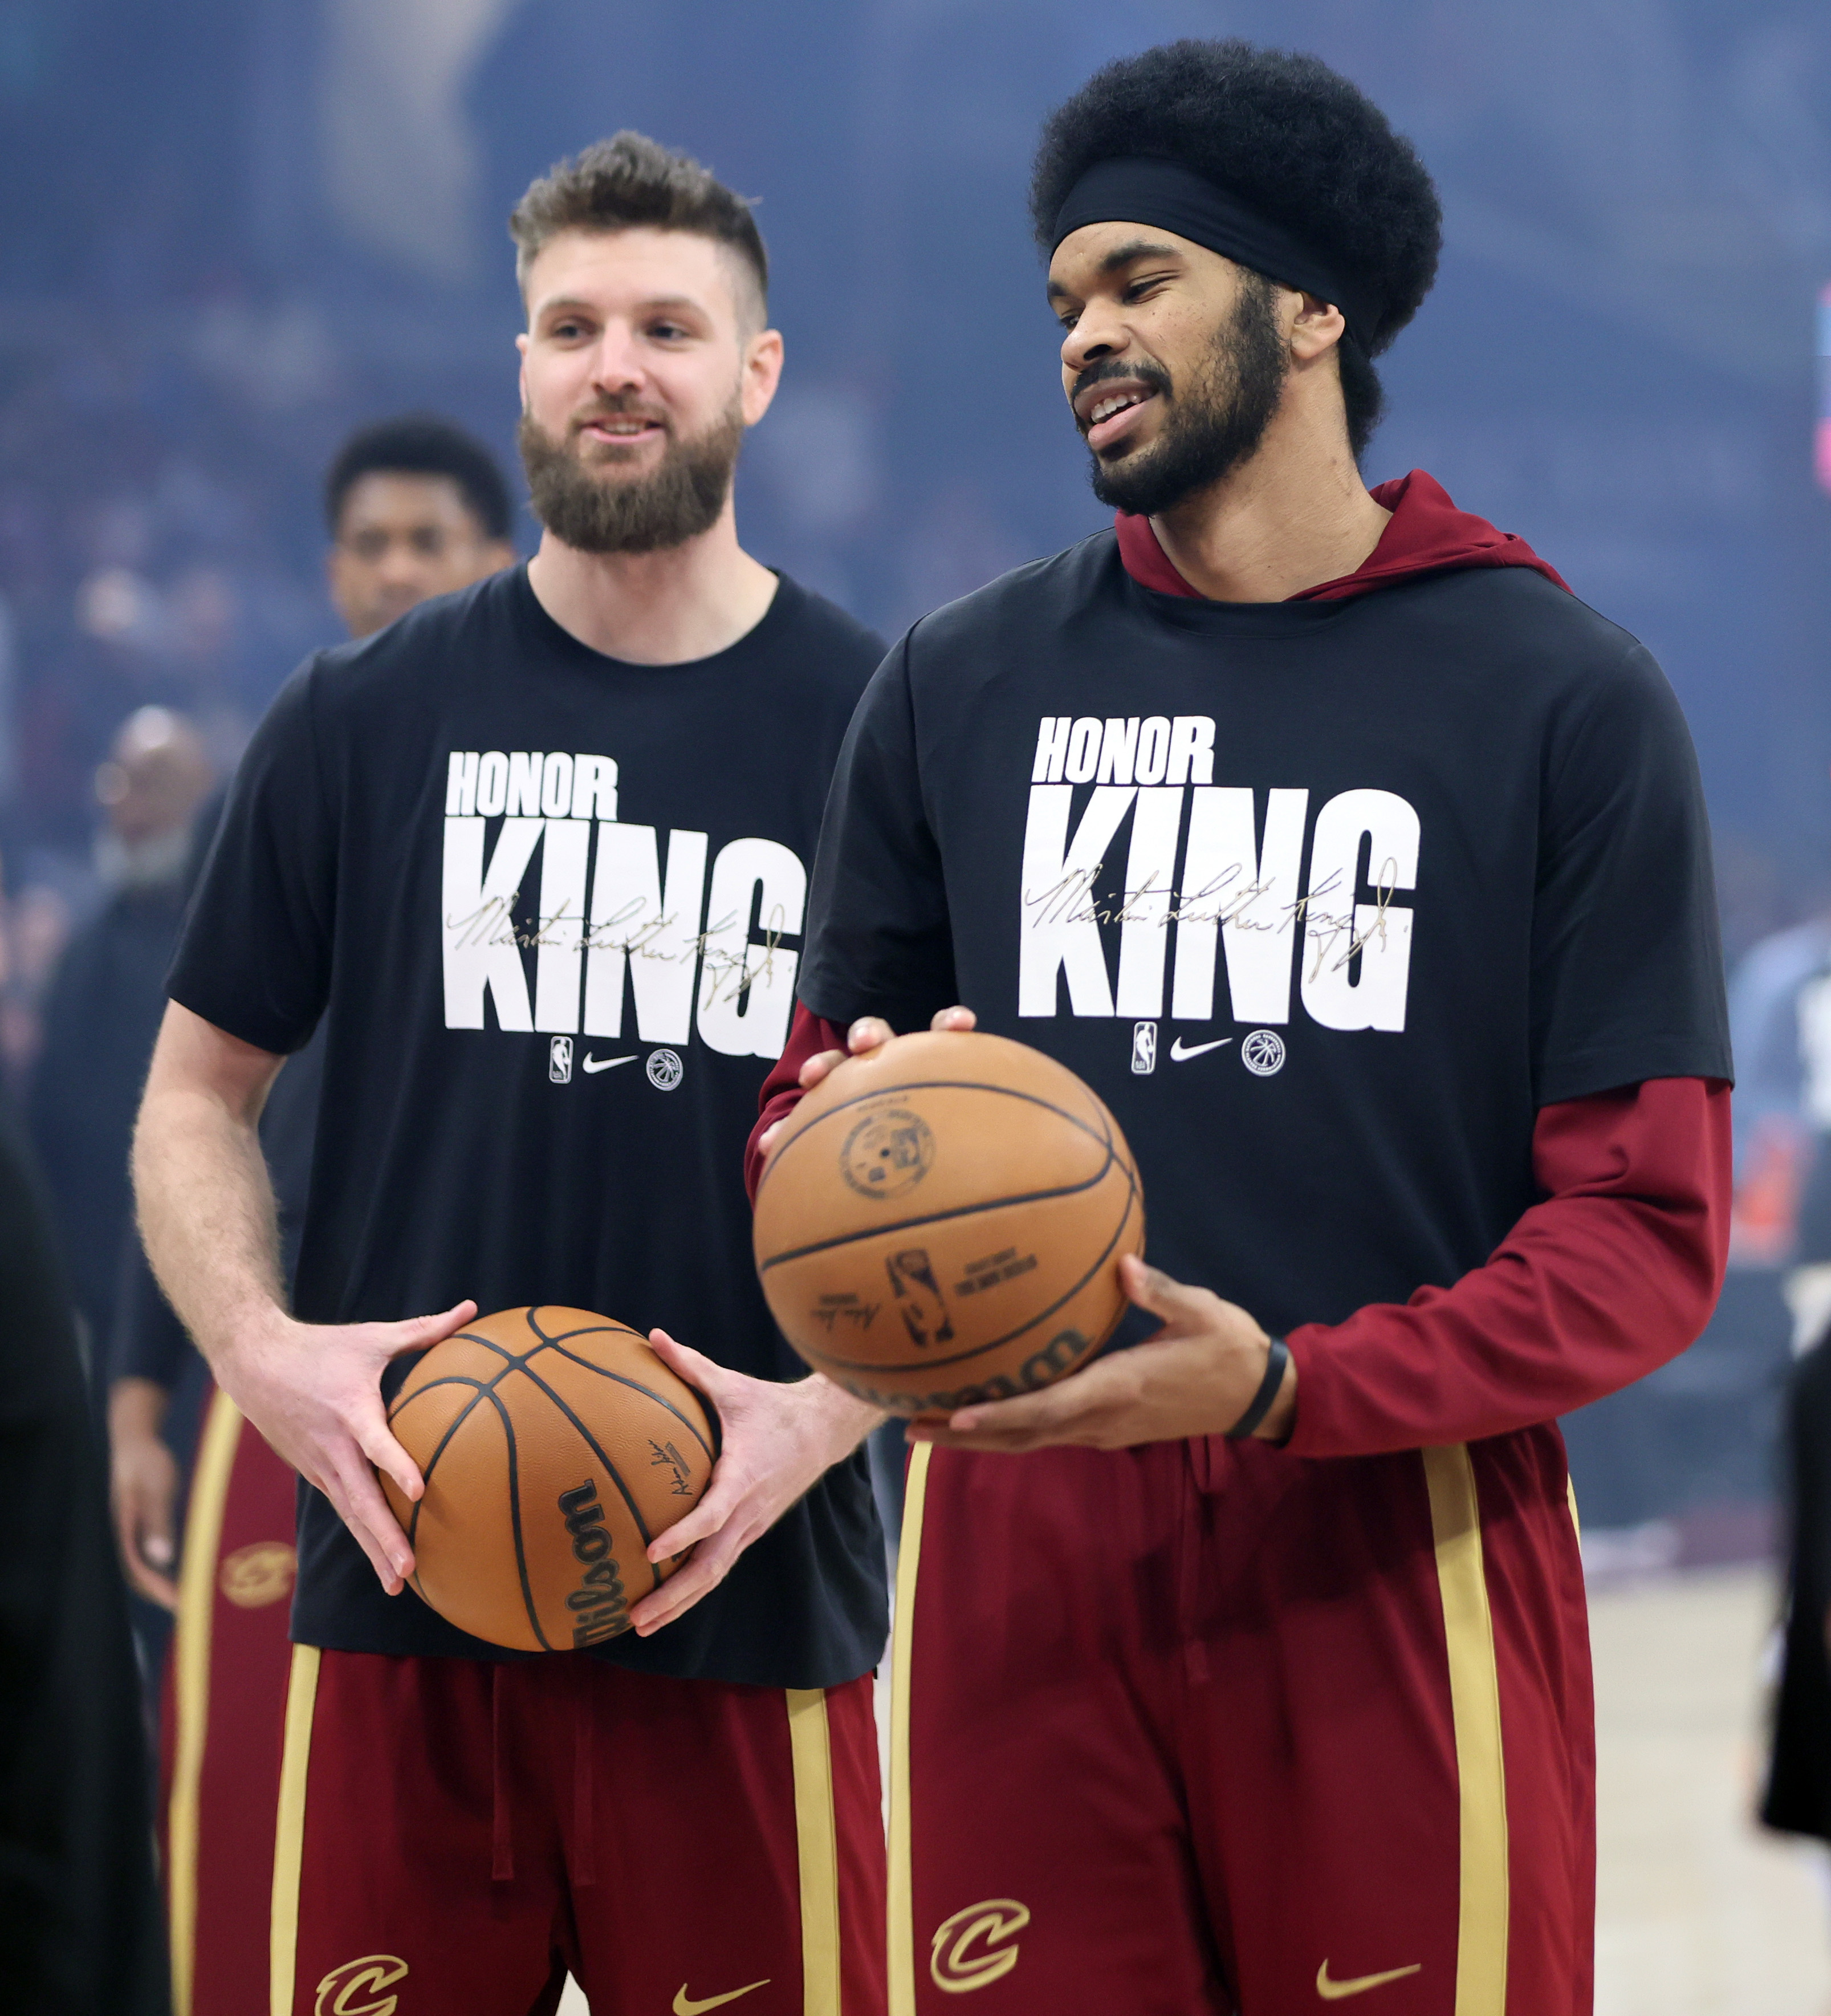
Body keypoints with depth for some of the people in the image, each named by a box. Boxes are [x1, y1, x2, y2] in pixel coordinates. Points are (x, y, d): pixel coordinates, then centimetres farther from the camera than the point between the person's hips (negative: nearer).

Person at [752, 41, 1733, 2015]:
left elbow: (1647, 1228, -3)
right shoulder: (958, 686, 12)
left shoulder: (1565, 700, 2)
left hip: (1399, 1554, -2)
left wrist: (1286, 1390, -18)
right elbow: (802, 1111, 17)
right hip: (1023, 1543, 2)